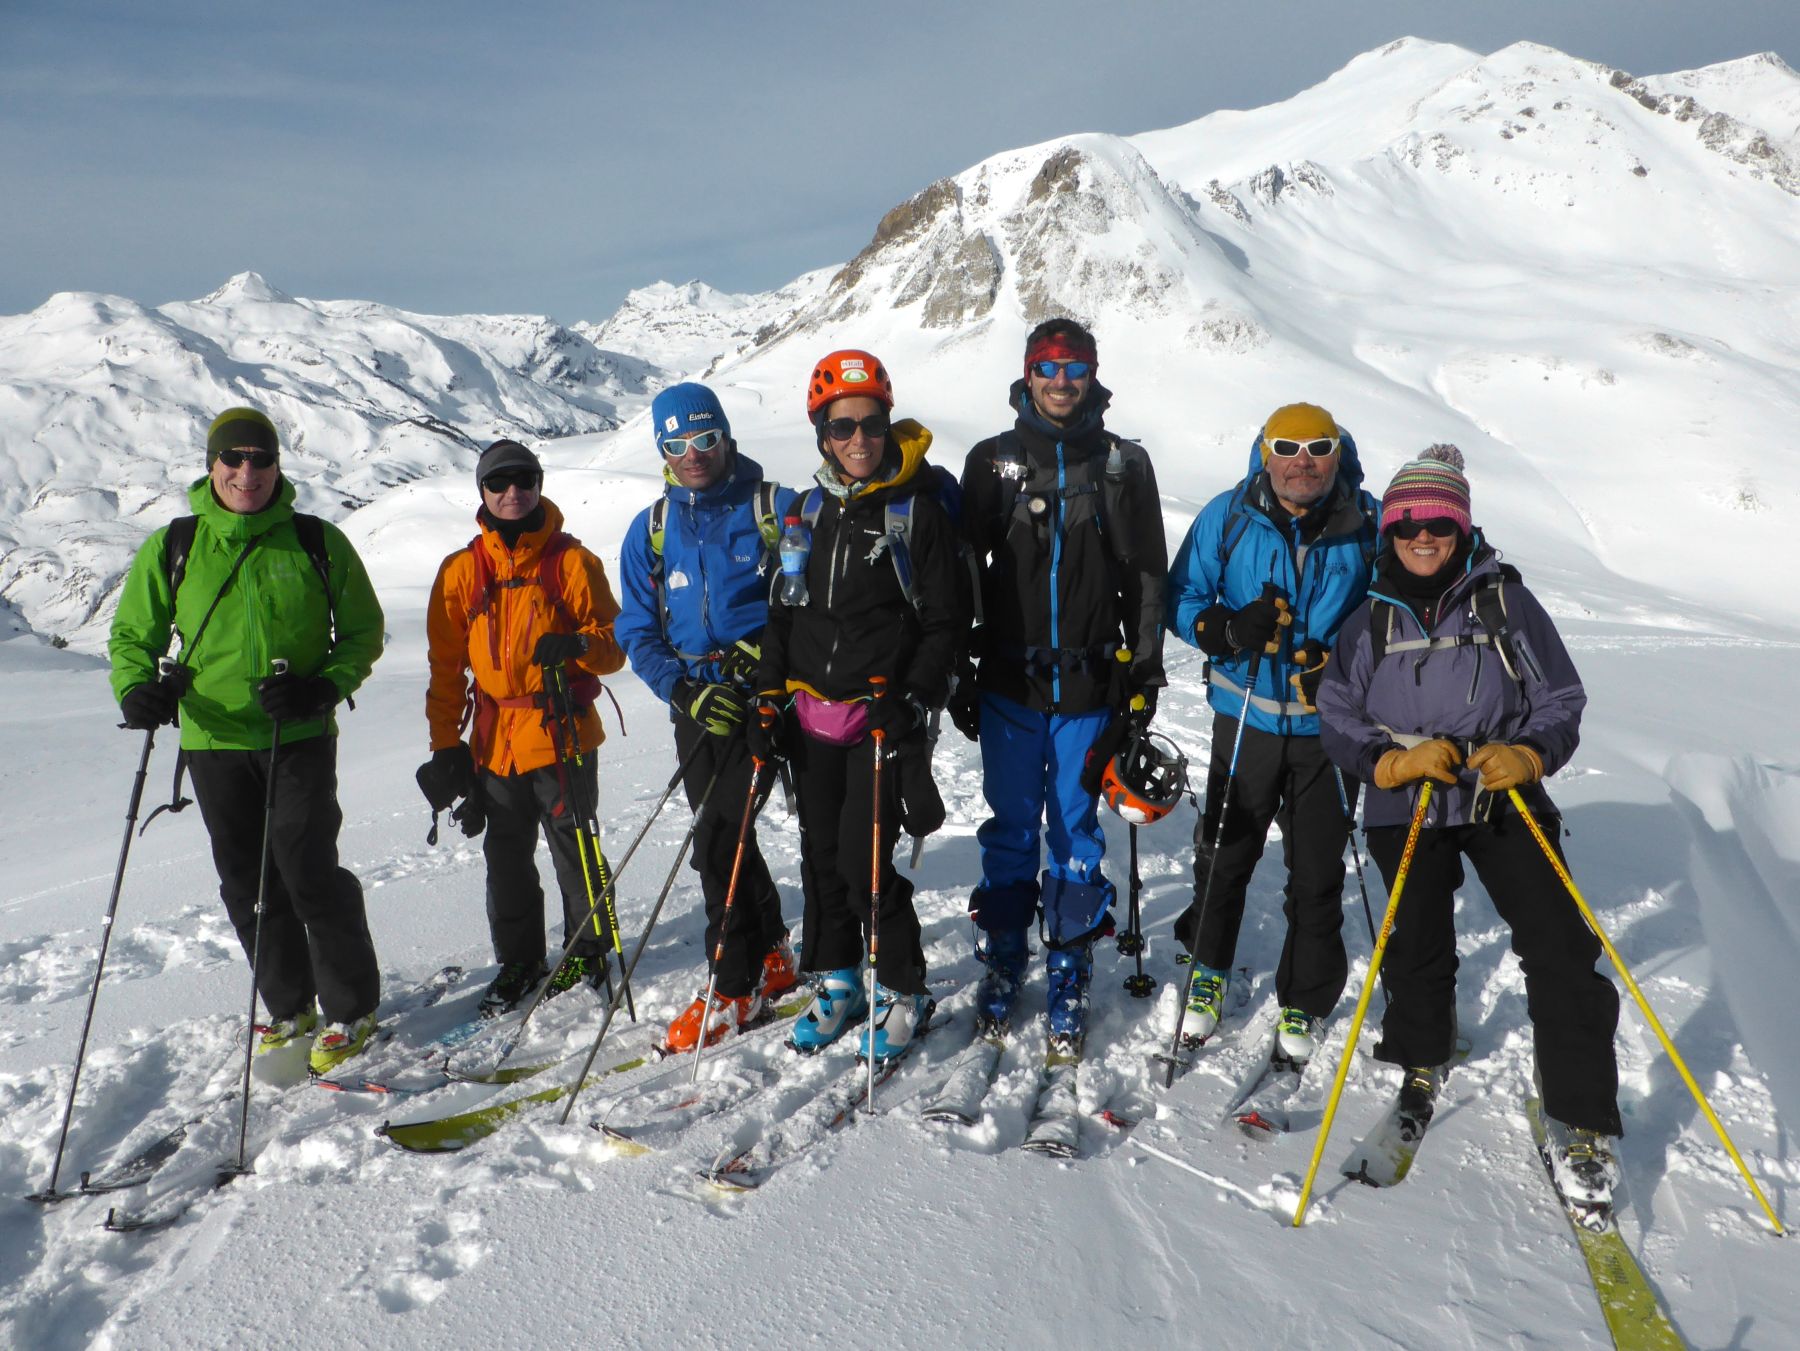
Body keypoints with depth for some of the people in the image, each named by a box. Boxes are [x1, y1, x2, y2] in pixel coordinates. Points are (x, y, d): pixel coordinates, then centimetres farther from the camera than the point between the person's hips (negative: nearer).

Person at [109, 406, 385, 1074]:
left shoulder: (317, 542, 0)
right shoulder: (171, 547, 4)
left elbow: (363, 630, 6)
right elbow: (133, 632, 13)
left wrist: (325, 687, -12)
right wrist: (136, 687, -9)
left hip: (300, 737, -3)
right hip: (213, 740, 3)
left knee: (308, 869, -9)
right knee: (247, 883, 9)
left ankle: (351, 1009, 8)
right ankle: (289, 1008, 26)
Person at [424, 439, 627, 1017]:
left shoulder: (572, 561, 0)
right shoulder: (460, 571, 7)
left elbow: (614, 643, 1)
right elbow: (446, 665, 9)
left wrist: (577, 645, -22)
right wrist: (445, 743, 4)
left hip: (563, 733, -3)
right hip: (494, 741, 3)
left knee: (574, 849, 3)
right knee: (506, 857, 12)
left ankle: (587, 951, 21)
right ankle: (518, 959, 28)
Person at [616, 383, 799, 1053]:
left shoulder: (777, 508, -3)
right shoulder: (650, 530, 8)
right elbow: (638, 632, 8)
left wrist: (775, 652, -17)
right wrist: (686, 692, -9)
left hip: (762, 696, -5)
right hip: (697, 704, 5)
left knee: (718, 840, -12)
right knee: (726, 835, 13)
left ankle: (734, 986, 3)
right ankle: (771, 956, 32)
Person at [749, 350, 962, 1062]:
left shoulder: (918, 510, -4)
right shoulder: (809, 511, 10)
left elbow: (945, 621, -4)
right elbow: (782, 613, 14)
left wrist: (913, 702, -14)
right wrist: (768, 700, 7)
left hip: (881, 716, -5)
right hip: (811, 715, 5)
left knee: (864, 858, -9)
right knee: (821, 852, 12)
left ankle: (904, 991, 11)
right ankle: (837, 981, 29)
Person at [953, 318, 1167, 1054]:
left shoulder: (1124, 464, 5)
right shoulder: (993, 461, 5)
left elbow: (1147, 576, 6)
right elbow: (962, 572, 6)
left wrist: (1144, 675, 1)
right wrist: (957, 675, 3)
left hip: (1090, 683, 0)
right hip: (1009, 681, 1)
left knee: (1076, 832, 6)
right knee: (1010, 829, 9)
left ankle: (1069, 978, 18)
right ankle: (1001, 966, 23)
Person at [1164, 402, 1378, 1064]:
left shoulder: (1368, 525, -5)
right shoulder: (1226, 517, -5)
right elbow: (1182, 600, 1)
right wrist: (1230, 631, -21)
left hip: (1330, 727, 0)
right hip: (1245, 717, 0)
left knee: (1318, 874, 7)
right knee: (1225, 857, 12)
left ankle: (1303, 1002, 27)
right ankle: (1208, 970, 37)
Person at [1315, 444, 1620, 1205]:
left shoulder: (1506, 601, -3)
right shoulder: (1370, 621, 2)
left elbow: (1561, 702, 1)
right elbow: (1337, 721, 2)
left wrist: (1528, 755, -19)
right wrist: (1394, 762, -16)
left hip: (1504, 800, -1)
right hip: (1406, 808, 1)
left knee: (1560, 947, -9)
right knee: (1419, 949, 9)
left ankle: (1580, 1122, 4)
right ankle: (1421, 1063, 38)